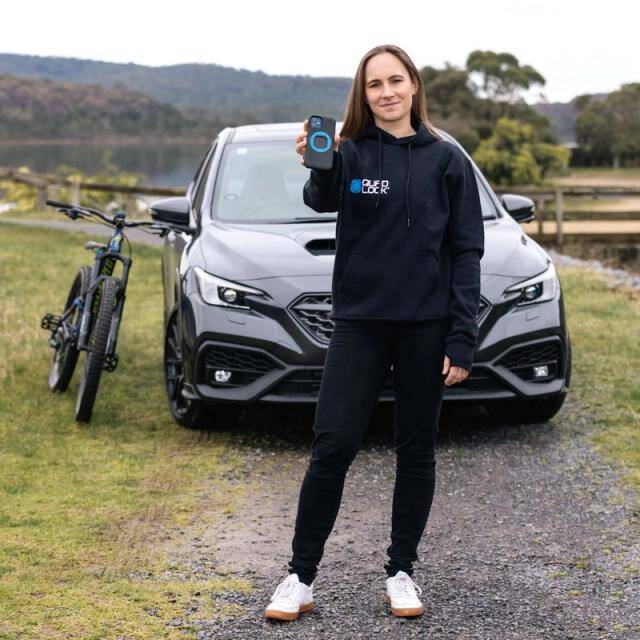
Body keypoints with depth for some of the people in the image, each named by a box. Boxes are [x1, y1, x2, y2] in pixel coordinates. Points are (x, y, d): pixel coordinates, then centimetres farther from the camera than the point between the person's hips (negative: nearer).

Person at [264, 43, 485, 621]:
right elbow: (322, 201, -22)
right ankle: (301, 578, 5)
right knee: (332, 448, -5)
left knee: (416, 451, 9)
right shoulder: (350, 153, 1)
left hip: (426, 326, 1)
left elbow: (467, 252, 1)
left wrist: (462, 340, -6)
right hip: (359, 320, -1)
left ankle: (401, 572, 22)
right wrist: (320, 167, -46)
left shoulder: (446, 160, 3)